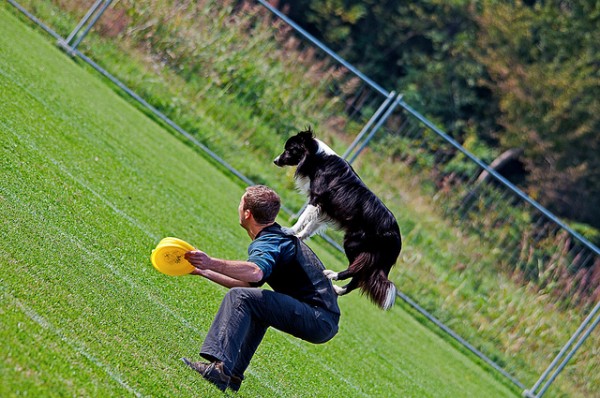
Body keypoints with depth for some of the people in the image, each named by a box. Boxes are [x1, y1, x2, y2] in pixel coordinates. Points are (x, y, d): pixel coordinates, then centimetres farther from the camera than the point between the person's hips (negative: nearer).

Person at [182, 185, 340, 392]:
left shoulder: (266, 243, -10)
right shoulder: (281, 236, 22)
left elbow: (256, 273, -35)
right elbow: (249, 283, 28)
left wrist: (212, 263, -42)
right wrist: (204, 272, 30)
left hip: (320, 319, -11)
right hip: (324, 320, 11)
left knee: (240, 298, -19)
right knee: (255, 304, 31)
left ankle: (220, 369, -34)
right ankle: (233, 374, 25)